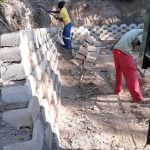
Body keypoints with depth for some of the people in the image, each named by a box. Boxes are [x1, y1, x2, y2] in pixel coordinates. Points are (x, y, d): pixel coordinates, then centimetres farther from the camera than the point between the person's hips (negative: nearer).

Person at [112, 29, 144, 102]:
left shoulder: (136, 31, 29)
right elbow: (135, 42, -12)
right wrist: (132, 50, 3)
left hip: (116, 49, 8)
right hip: (124, 51, -8)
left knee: (118, 71, 24)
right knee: (131, 74, 0)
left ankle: (117, 90, 35)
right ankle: (137, 97, 6)